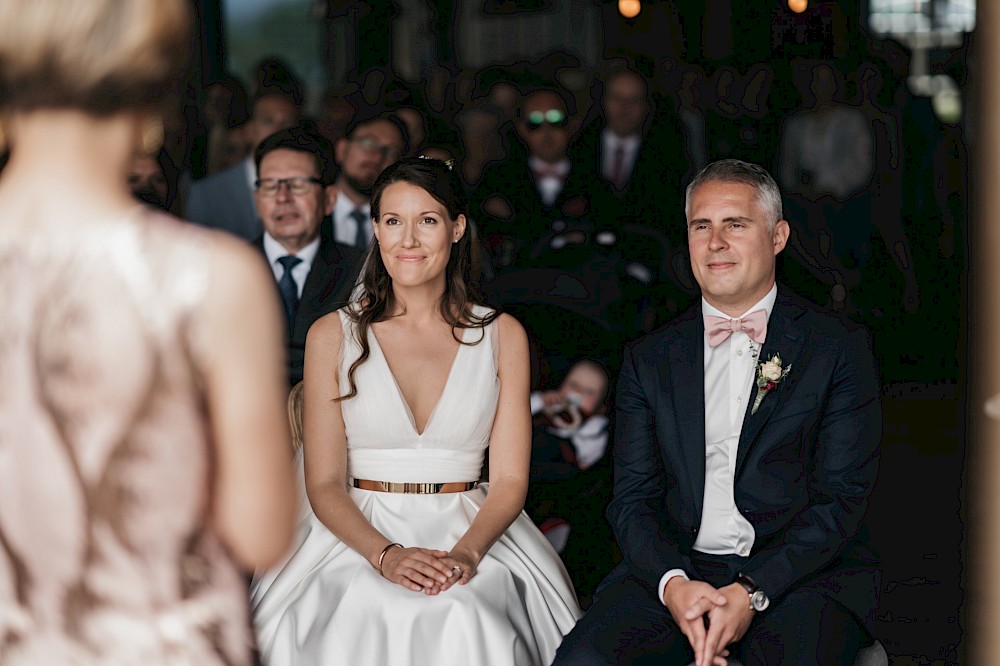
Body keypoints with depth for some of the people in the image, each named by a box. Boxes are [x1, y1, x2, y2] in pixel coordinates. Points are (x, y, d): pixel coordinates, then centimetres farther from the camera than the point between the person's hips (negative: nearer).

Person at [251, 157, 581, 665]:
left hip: (471, 532, 1)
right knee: (371, 615, -32)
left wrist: (467, 551, -17)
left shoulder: (502, 336, 8)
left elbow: (509, 480, 2)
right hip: (359, 536, -1)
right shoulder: (332, 335, 5)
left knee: (468, 620, -31)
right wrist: (385, 554, -18)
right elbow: (324, 484, 0)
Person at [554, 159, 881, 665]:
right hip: (675, 568, 3)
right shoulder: (648, 358, 14)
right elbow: (633, 498, 8)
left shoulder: (839, 349, 5)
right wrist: (671, 582, -13)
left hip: (802, 572, -2)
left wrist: (753, 592, -14)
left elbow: (843, 497, -2)